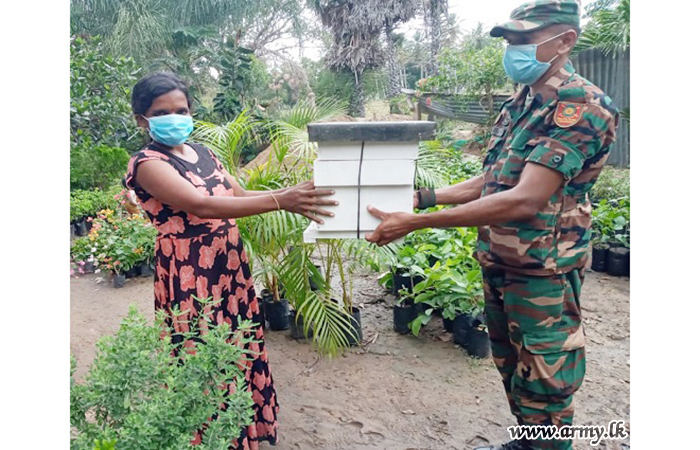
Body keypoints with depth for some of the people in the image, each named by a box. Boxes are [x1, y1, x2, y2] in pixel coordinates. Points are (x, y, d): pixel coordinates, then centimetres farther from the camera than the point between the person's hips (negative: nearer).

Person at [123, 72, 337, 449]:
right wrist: (280, 201, -33)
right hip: (190, 276, -7)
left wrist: (297, 193, -5)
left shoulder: (202, 153, 10)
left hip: (232, 268, 7)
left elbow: (240, 195, 12)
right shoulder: (147, 163, -13)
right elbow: (203, 206, -27)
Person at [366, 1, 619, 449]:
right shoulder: (519, 104, 9)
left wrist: (416, 223, -29)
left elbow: (525, 200, -28)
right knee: (511, 369, 22)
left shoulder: (583, 106, -19)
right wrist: (424, 197, 1)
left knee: (543, 388, 7)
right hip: (498, 264, 8)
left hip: (542, 274, -8)